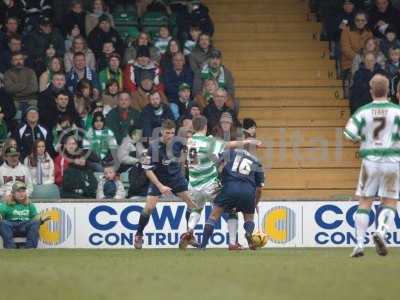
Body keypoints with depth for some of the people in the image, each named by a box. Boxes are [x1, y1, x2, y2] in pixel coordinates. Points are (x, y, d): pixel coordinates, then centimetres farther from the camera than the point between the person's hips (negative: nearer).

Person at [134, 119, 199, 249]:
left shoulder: (177, 143, -13)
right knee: (149, 207, -12)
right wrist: (160, 187, -23)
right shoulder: (153, 147, -20)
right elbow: (148, 170, -17)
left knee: (193, 204, -7)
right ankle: (138, 236, 7)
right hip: (158, 180, -3)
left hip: (176, 178, 3)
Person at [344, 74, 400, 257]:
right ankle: (381, 231, -19)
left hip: (370, 160, 1)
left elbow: (350, 134, -6)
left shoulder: (363, 112, -1)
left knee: (365, 202, 9)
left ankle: (359, 244, 4)